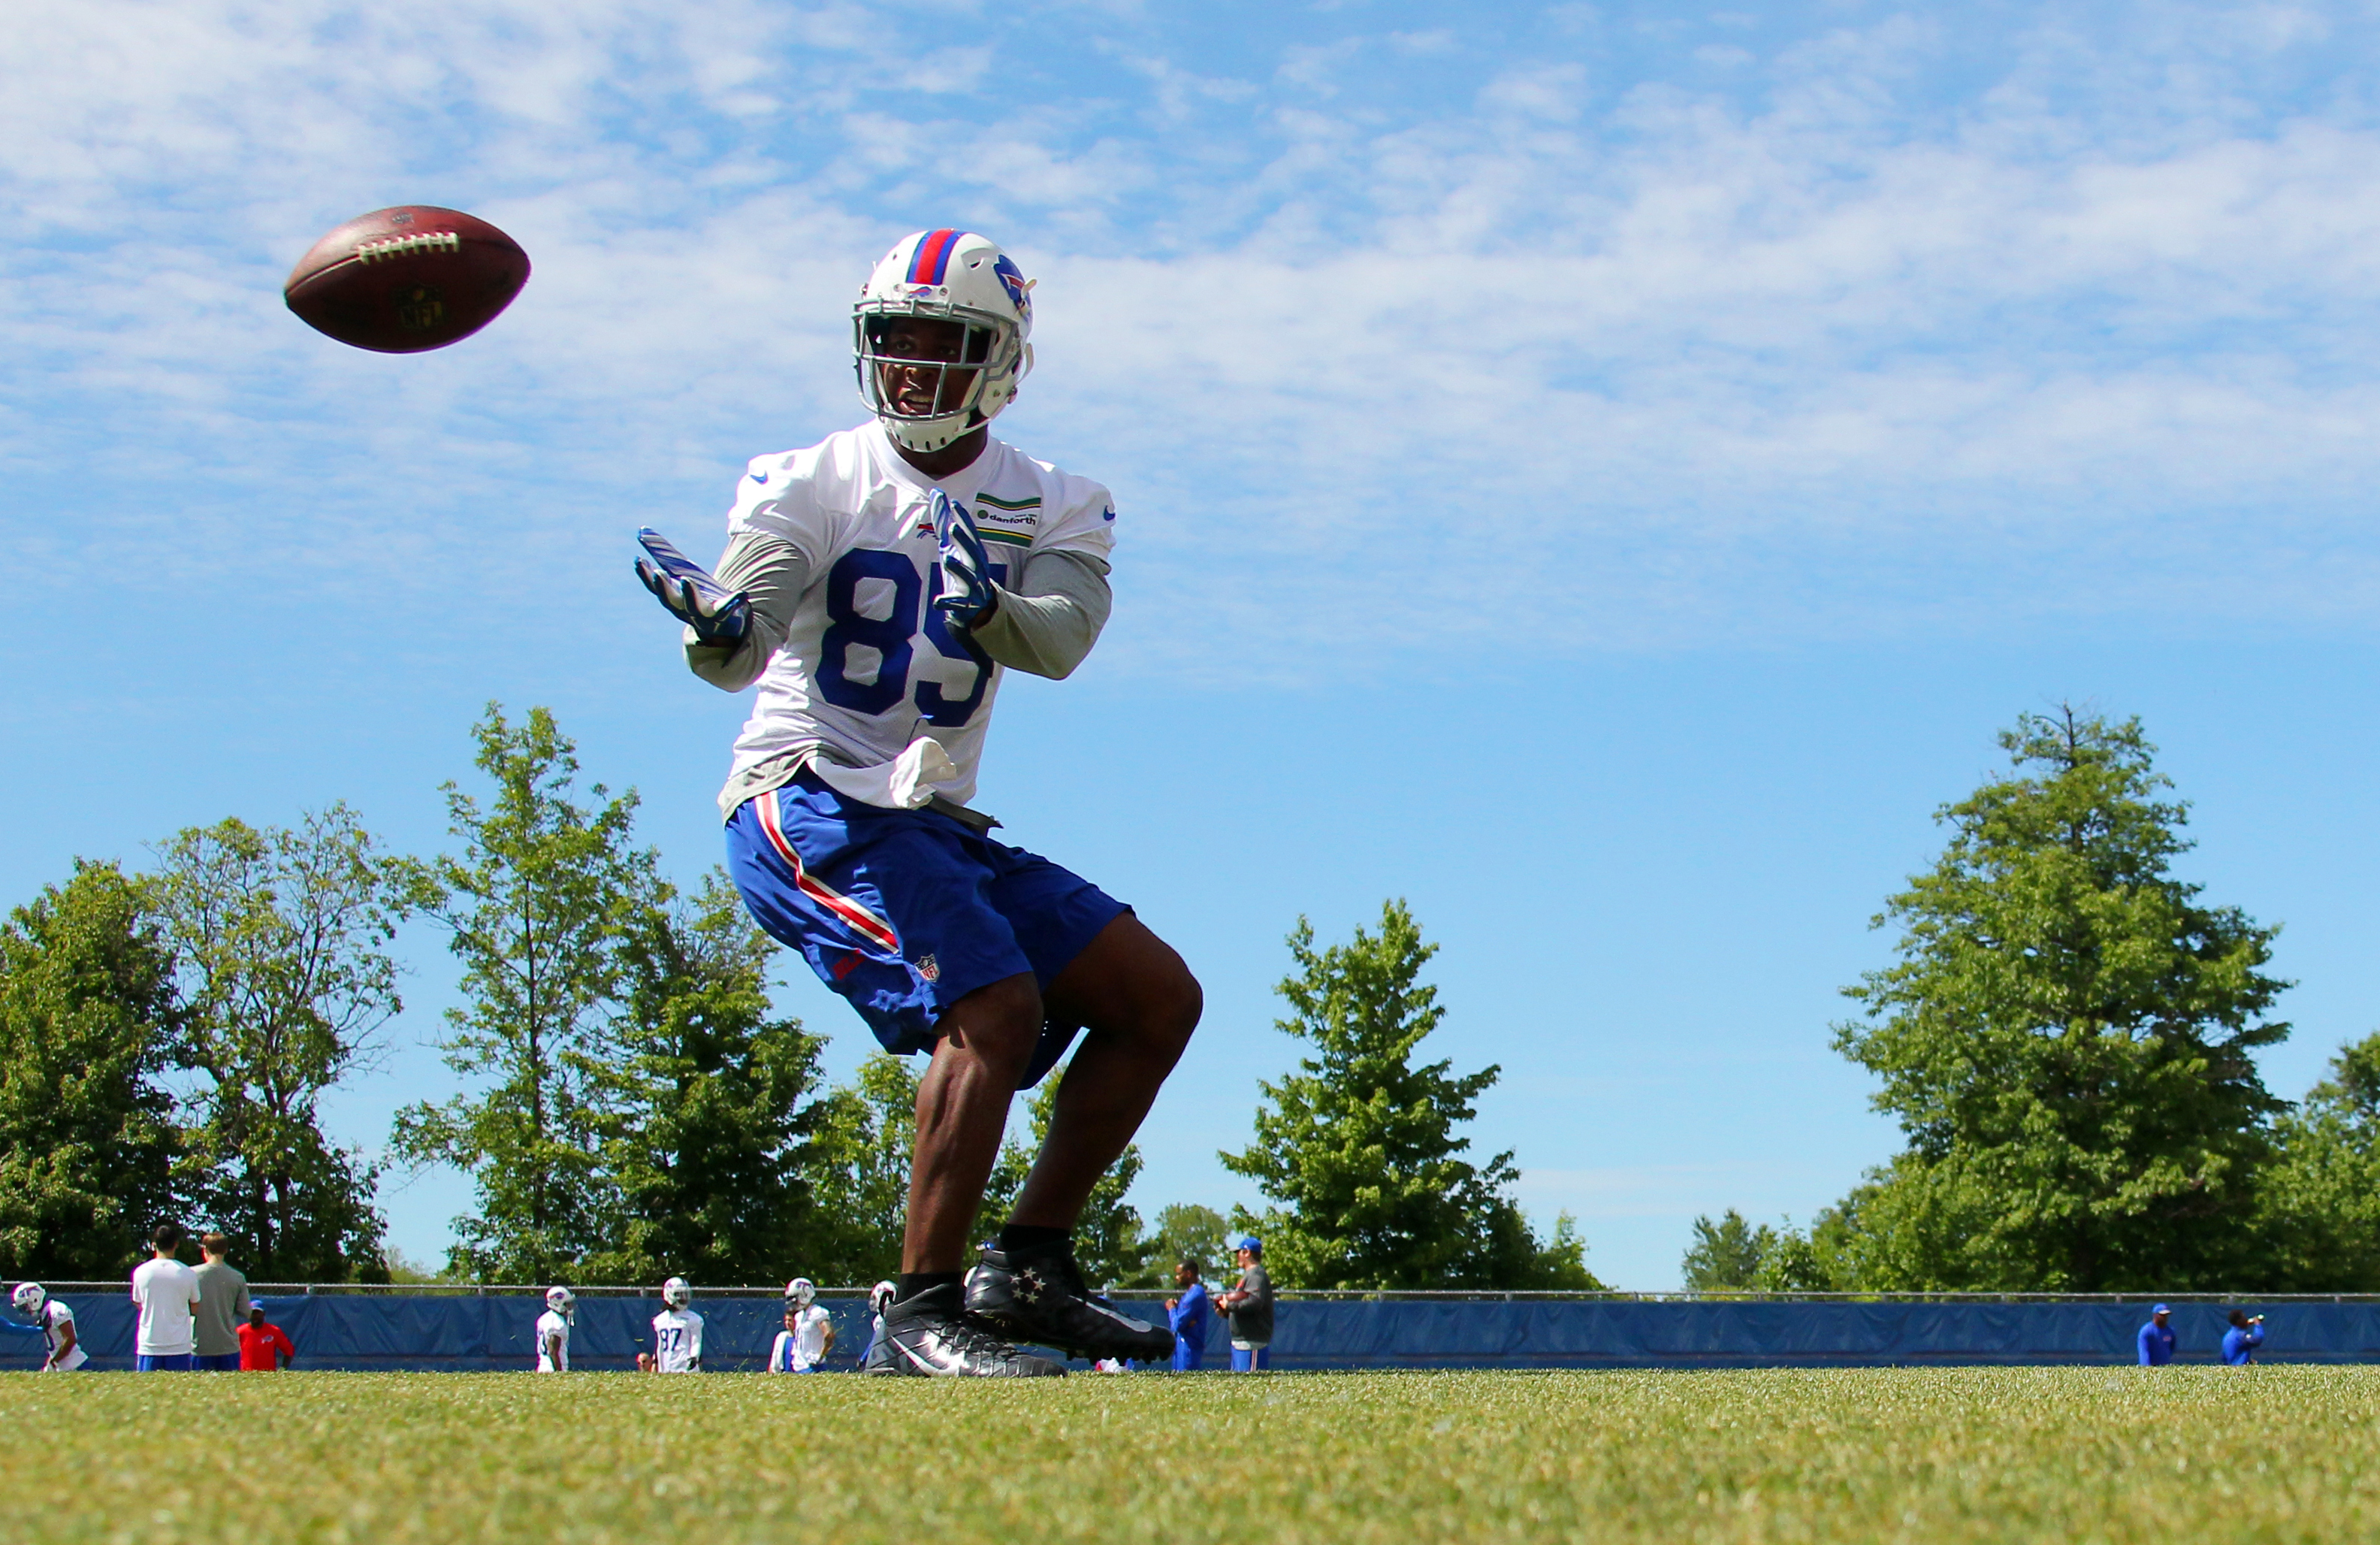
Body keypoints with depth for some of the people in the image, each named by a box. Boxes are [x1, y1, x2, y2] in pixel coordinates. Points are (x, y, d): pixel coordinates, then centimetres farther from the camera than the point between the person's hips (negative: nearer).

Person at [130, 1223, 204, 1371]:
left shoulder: (140, 1272, -1)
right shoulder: (188, 1274, -3)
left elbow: (137, 1303, 12)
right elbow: (195, 1308, 8)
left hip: (149, 1344, 0)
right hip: (179, 1346, 0)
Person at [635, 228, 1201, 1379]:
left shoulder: (1050, 508, 9)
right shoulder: (814, 483, -1)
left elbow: (1065, 639, -12)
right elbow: (738, 653, -16)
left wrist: (988, 610, -35)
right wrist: (716, 623, -41)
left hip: (934, 818, 6)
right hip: (804, 800, -6)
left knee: (1158, 995, 1)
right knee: (993, 1006, -25)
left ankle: (1029, 1264, 5)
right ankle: (922, 1314, -20)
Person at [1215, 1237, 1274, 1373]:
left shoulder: (1256, 1275, -12)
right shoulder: (1248, 1275, 22)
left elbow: (1255, 1303, -27)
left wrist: (1229, 1306, -17)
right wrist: (1226, 1312, 11)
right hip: (1239, 1341, 11)